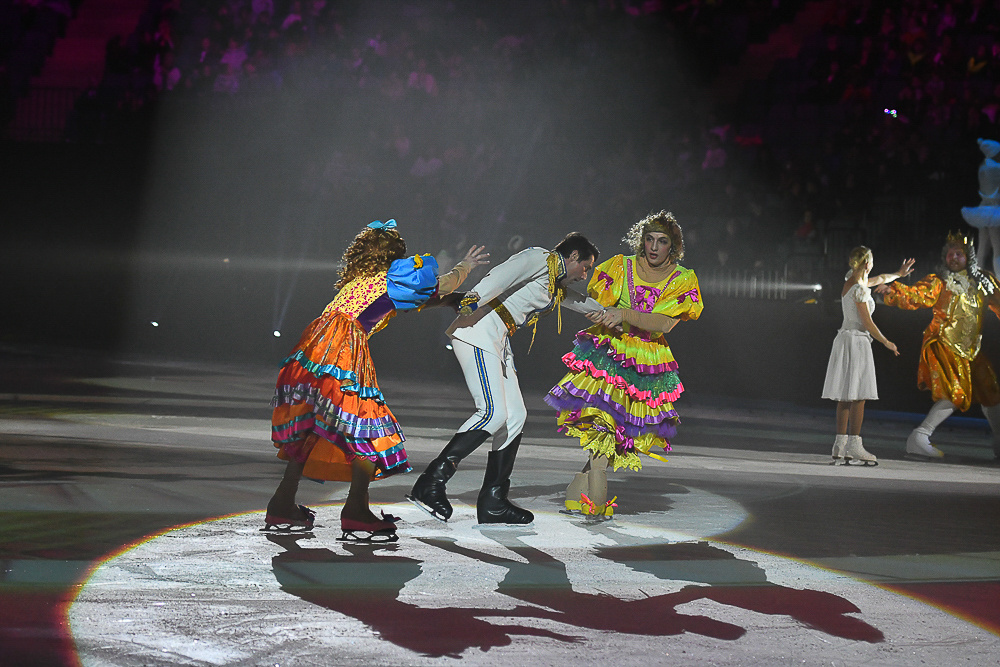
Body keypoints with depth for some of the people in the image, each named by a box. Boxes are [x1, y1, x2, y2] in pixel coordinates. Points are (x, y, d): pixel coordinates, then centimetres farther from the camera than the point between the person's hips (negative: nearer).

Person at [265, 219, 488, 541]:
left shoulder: (356, 280, 30)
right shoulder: (393, 276, 11)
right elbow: (444, 285, 20)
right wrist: (465, 265, 39)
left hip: (313, 345, 8)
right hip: (344, 350, -8)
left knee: (311, 427, 16)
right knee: (369, 429, -3)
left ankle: (282, 506, 15)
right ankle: (357, 514, -9)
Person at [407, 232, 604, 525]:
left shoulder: (557, 286, 26)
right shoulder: (539, 259, -3)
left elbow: (584, 303, 47)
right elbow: (504, 274, -22)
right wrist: (476, 297, -38)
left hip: (498, 342, 10)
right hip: (478, 332, -10)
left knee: (515, 416, 4)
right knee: (493, 413, -20)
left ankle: (492, 503, 4)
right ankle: (430, 482, -20)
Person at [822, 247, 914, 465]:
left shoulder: (849, 281, 11)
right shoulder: (859, 290, -15)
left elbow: (878, 279, 31)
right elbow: (867, 323, -13)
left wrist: (898, 274, 46)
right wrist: (886, 342, -2)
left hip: (844, 338, 9)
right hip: (857, 341, -9)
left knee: (845, 397, 7)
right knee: (858, 396, -8)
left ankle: (840, 447, 6)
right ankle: (854, 446, -10)